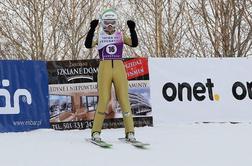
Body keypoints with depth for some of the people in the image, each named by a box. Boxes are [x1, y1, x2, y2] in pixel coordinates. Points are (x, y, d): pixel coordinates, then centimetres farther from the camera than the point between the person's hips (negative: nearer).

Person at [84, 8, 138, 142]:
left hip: (119, 69, 1)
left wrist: (132, 29, -12)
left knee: (124, 100, -2)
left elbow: (134, 43, -1)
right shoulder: (99, 37, 8)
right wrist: (92, 29, -17)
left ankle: (130, 132, 3)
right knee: (103, 100, -6)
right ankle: (96, 132, 4)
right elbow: (88, 45, -9)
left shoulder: (120, 36, 12)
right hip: (104, 69, -1)